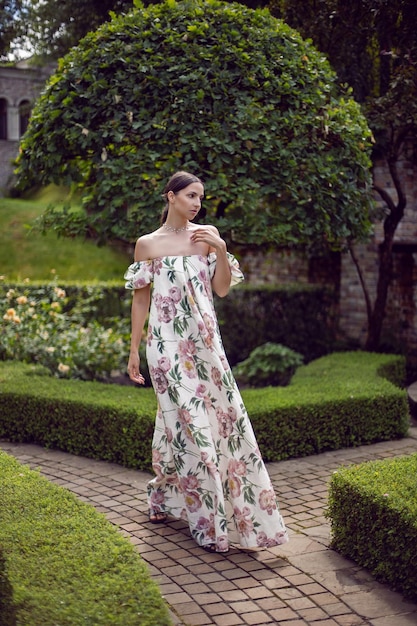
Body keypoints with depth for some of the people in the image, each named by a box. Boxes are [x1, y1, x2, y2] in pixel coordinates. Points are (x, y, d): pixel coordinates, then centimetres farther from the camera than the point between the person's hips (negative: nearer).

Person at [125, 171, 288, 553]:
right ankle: (208, 523, 1)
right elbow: (140, 298, 5)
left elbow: (222, 289, 6)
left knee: (224, 414, 4)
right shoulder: (148, 244, 2)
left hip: (204, 340, 4)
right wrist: (134, 350, 5)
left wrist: (221, 250, -8)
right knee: (190, 420, -7)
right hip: (168, 341, -4)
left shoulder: (208, 235, 8)